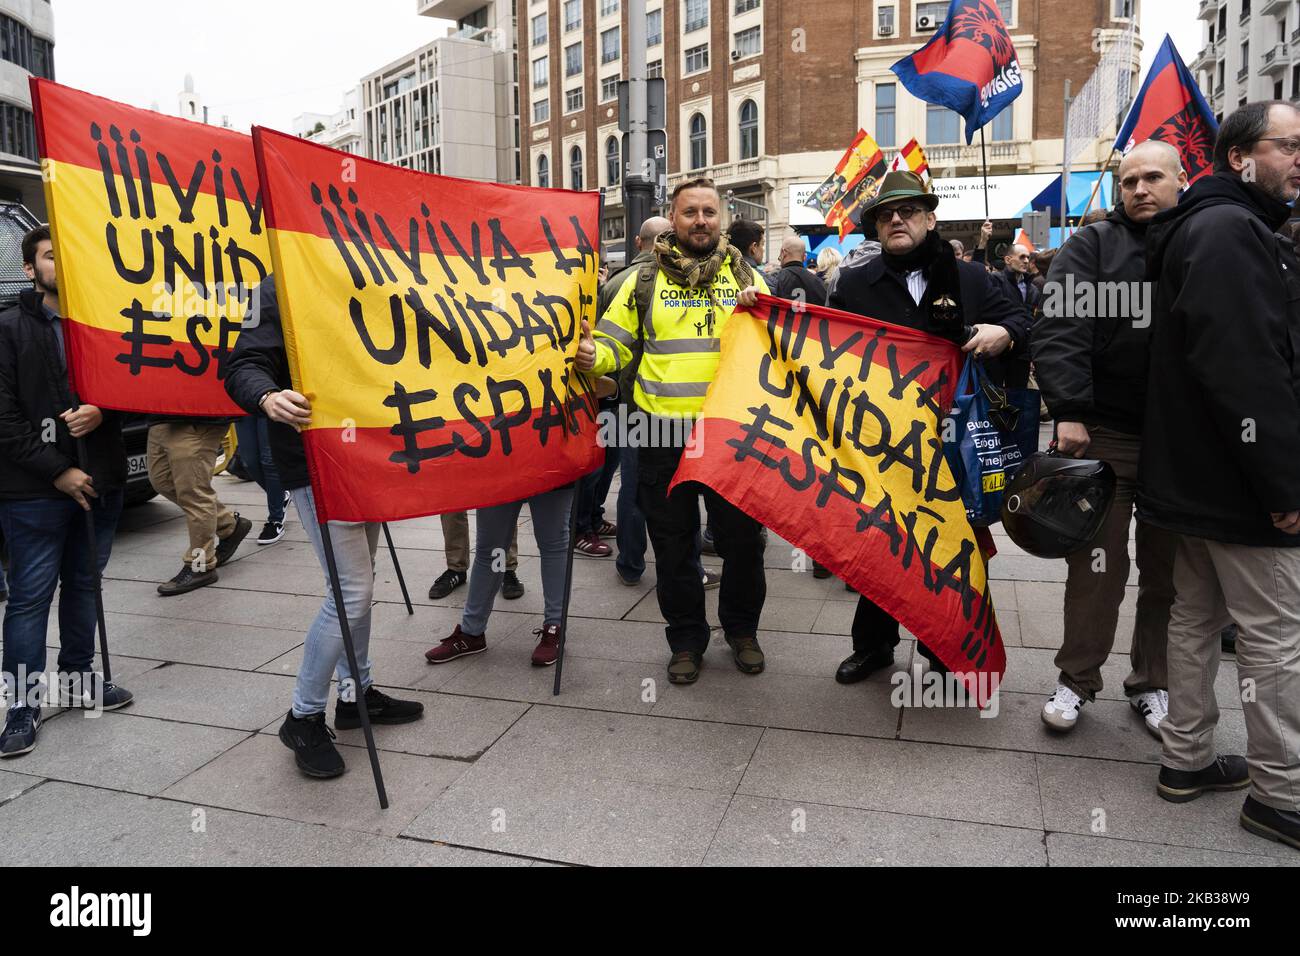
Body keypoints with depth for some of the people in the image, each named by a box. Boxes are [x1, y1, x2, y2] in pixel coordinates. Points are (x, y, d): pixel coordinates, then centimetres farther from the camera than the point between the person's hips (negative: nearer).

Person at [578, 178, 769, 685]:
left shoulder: (747, 277, 9)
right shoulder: (644, 280, 5)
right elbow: (614, 342, 6)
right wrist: (593, 356, -15)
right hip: (664, 434, 0)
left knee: (741, 538, 10)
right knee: (673, 543, 9)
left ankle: (742, 629, 32)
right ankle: (686, 638, 27)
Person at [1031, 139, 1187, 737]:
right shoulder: (1093, 246, 2)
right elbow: (1059, 331, -9)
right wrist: (1069, 411, -20)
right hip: (1105, 434, -2)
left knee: (1169, 568, 11)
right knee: (1097, 564, 4)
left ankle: (1152, 683, 27)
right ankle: (1076, 680, 18)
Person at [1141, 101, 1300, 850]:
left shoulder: (1222, 228, 18)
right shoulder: (1228, 231, -16)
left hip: (1198, 471, 10)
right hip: (1237, 477, -10)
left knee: (1199, 617, 15)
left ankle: (1188, 759, 27)